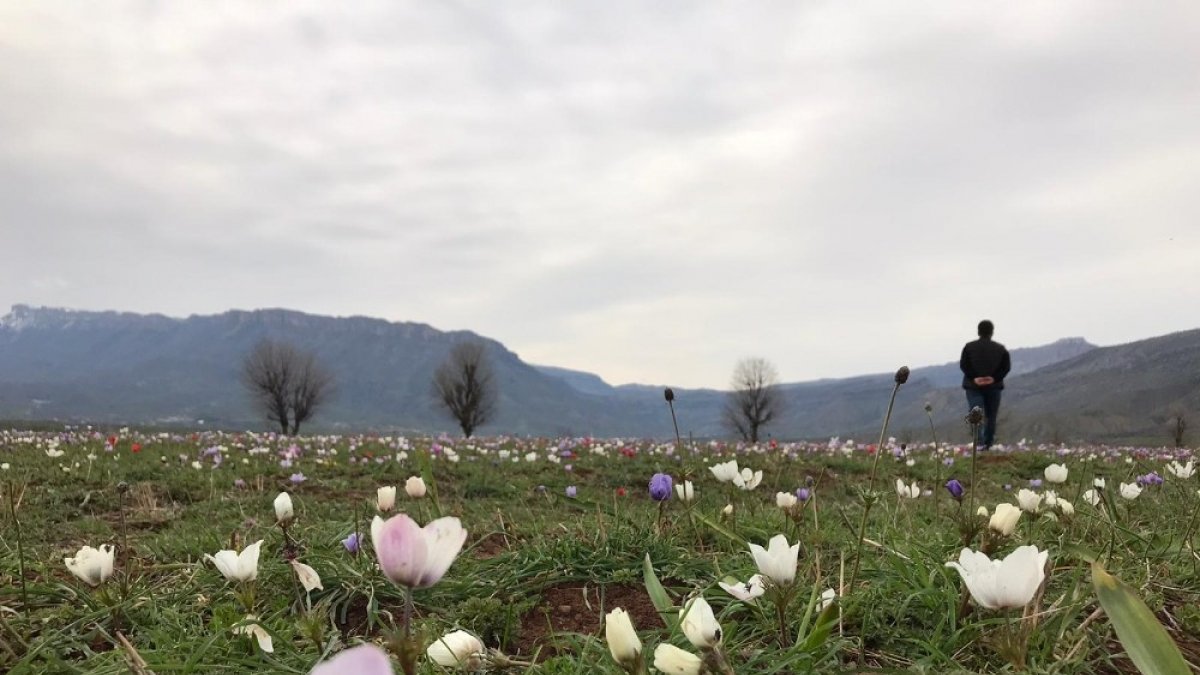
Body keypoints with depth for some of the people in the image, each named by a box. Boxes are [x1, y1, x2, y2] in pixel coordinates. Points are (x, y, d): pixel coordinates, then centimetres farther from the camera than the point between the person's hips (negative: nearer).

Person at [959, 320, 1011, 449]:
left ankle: (979, 443, -25)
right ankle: (988, 444, 17)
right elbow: (1006, 366, -4)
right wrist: (995, 378, -7)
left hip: (974, 386, -1)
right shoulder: (1000, 348, 4)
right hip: (993, 386, 1)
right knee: (991, 416, 12)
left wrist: (974, 378, -8)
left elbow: (963, 365, -7)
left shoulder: (969, 347, 1)